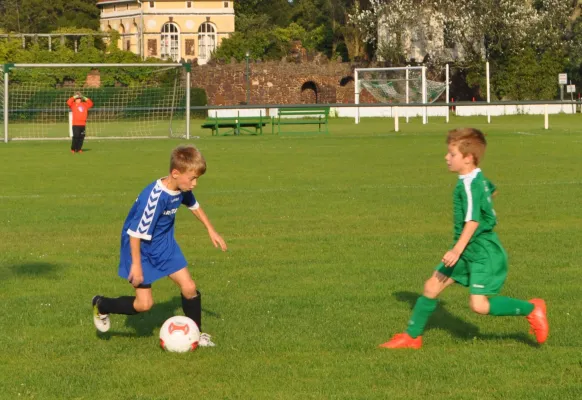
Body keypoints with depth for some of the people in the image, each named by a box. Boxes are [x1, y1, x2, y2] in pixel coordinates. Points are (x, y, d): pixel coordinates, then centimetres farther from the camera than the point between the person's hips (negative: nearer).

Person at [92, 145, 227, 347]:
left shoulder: (182, 189, -9)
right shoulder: (155, 196, -34)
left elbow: (194, 206, 16)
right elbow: (136, 232, -28)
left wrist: (211, 231, 21)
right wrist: (136, 264, -23)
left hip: (164, 244, 7)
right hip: (140, 247, -7)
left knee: (189, 287, -2)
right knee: (144, 304, -5)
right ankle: (101, 306, 21)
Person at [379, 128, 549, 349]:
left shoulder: (469, 184, -20)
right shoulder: (479, 179, 9)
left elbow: (473, 220, -27)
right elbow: (491, 190, 30)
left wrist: (457, 249, -31)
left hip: (482, 253, -10)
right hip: (467, 251, 10)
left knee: (479, 304, -15)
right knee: (432, 286, 7)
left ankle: (531, 309, 1)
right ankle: (412, 336, 16)